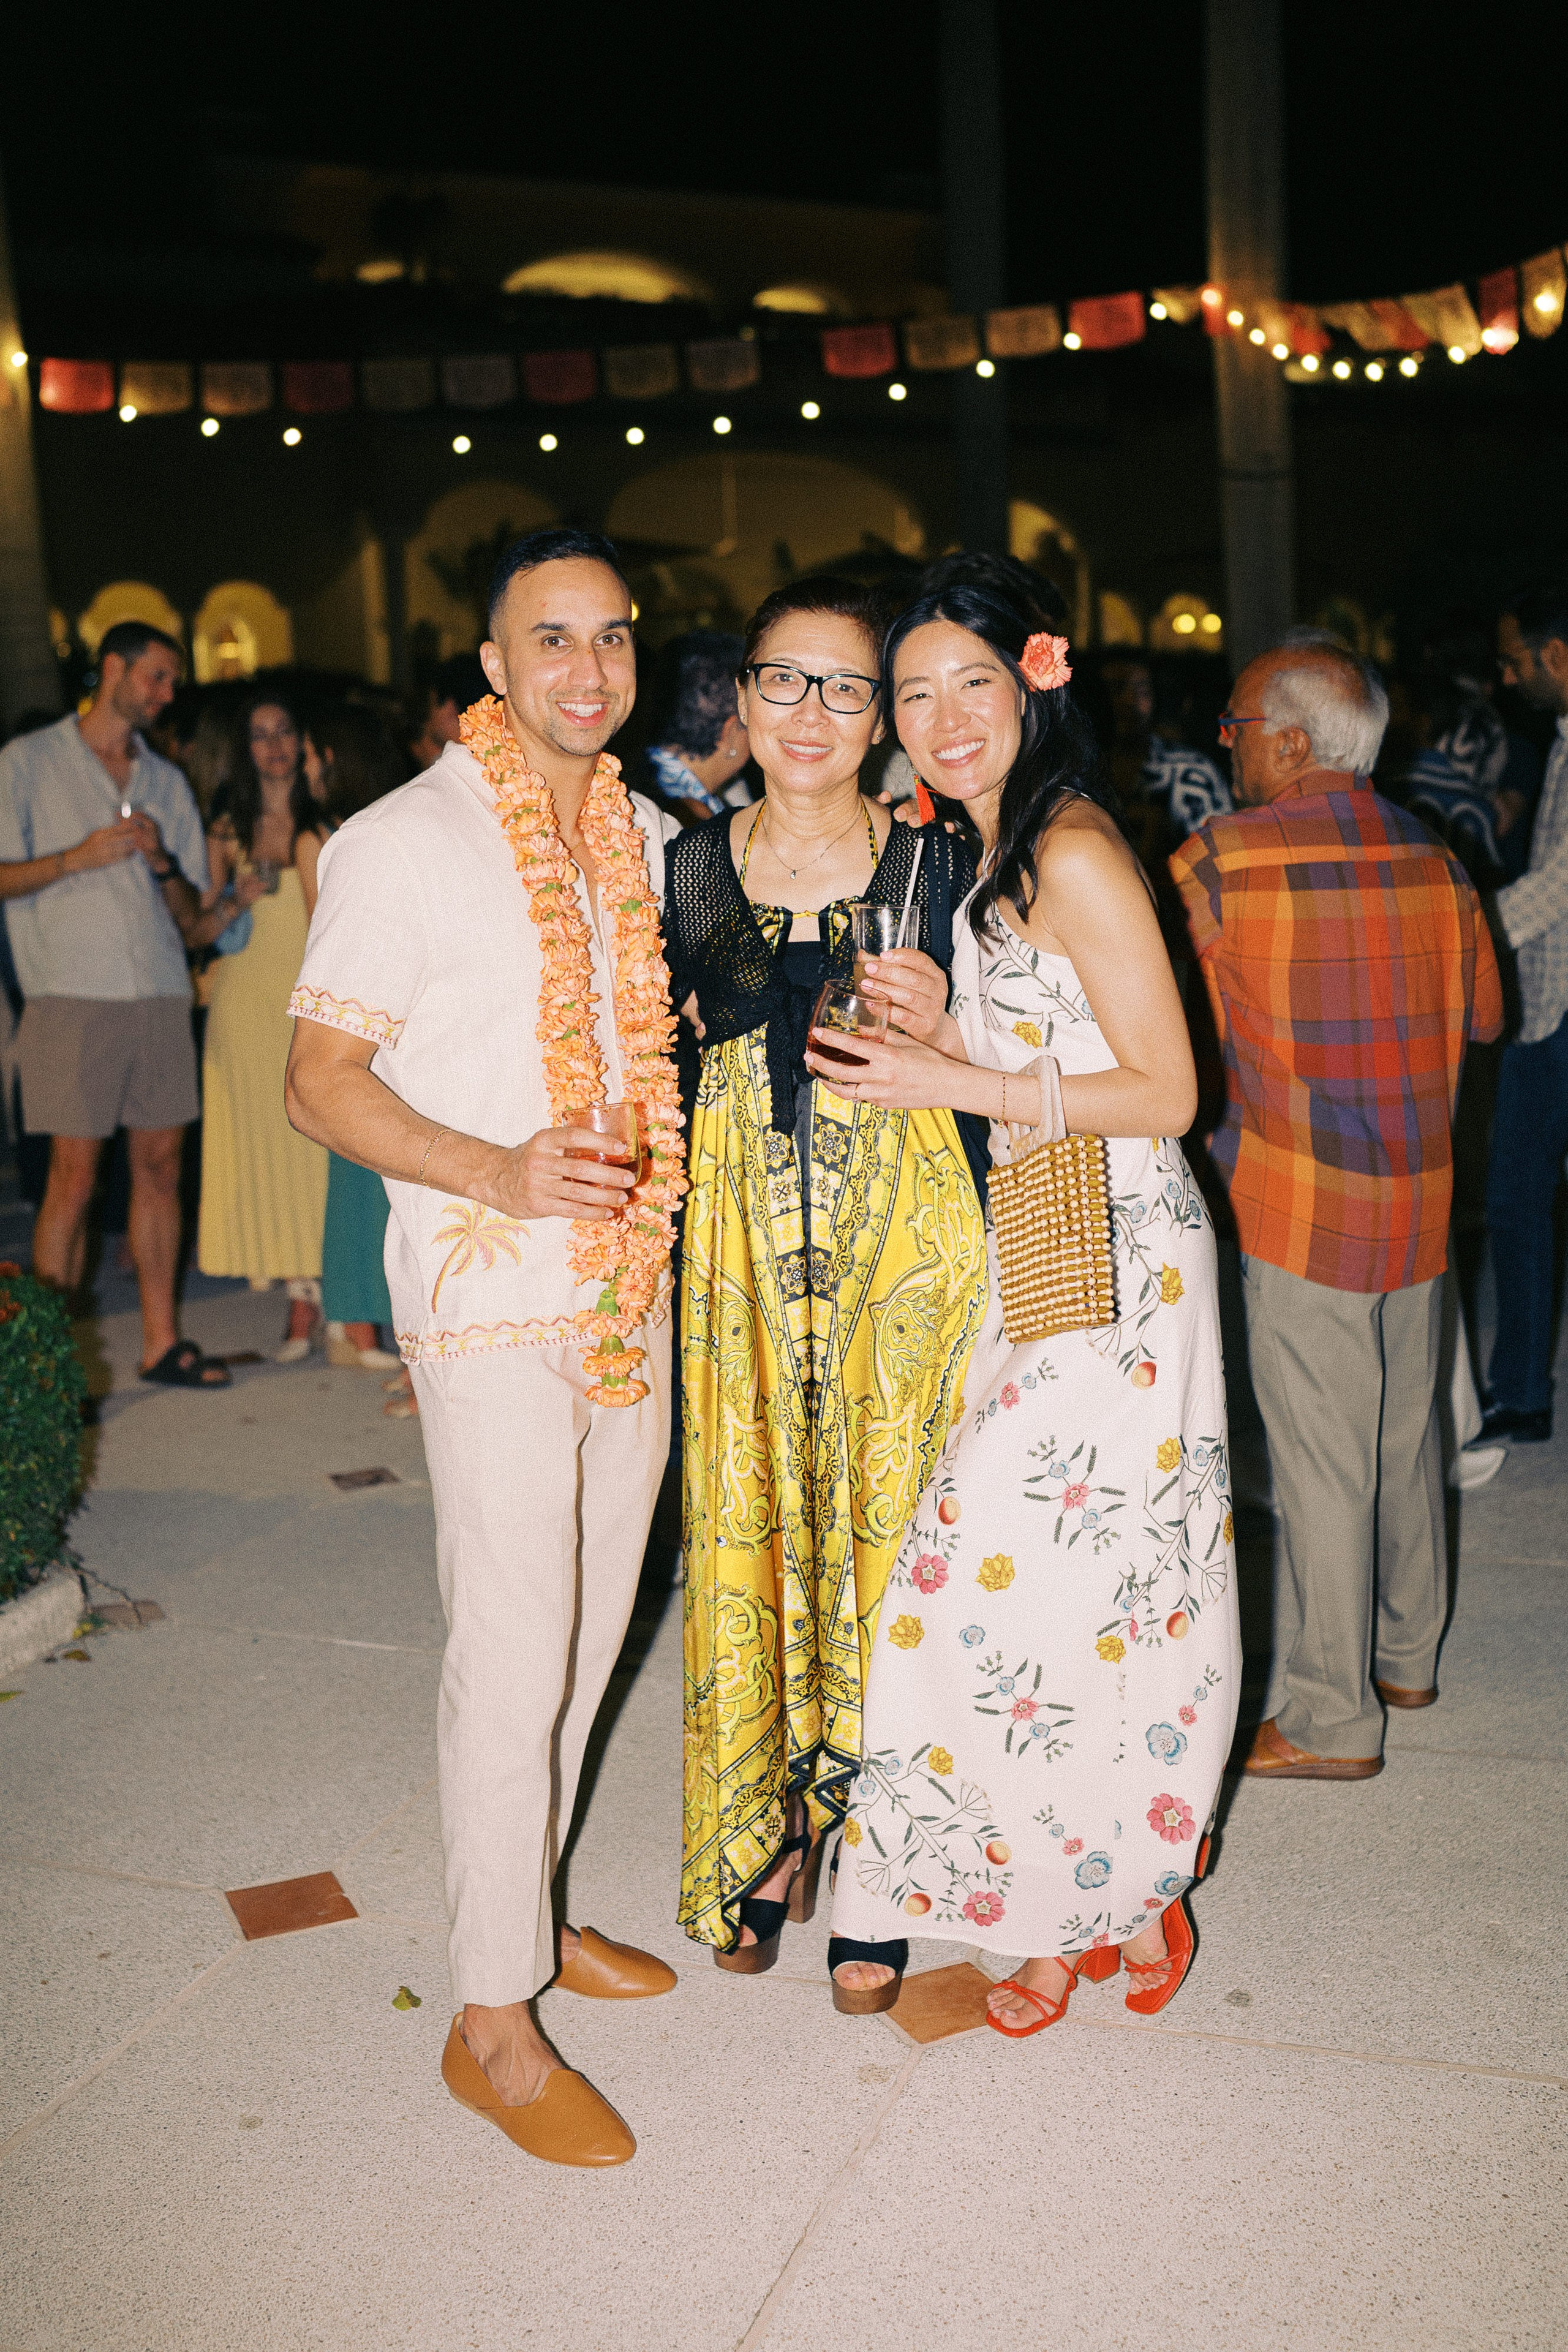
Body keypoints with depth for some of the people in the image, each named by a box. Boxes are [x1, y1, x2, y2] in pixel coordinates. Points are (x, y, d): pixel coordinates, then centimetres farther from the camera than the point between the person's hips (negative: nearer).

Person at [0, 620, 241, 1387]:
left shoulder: (167, 782, 18)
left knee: (160, 1166, 5)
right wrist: (78, 857, -13)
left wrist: (163, 862, -3)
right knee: (74, 1178, -6)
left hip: (161, 998, 5)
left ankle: (161, 1343, 13)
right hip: (73, 998, -5)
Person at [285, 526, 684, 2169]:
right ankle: (491, 2020, 13)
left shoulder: (647, 841, 10)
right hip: (492, 1306, -6)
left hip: (633, 1292, 7)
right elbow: (321, 1082, -12)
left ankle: (527, 1909, 34)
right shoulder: (402, 845, -10)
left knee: (587, 1633, 15)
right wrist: (497, 1173, -26)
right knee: (512, 1655, -2)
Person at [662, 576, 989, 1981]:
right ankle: (762, 1835, 25)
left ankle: (863, 1836, 25)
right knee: (748, 1525, 7)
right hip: (742, 1232, 2)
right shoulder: (693, 869, 5)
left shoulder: (933, 863, -1)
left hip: (899, 1232, -1)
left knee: (882, 1520, 5)